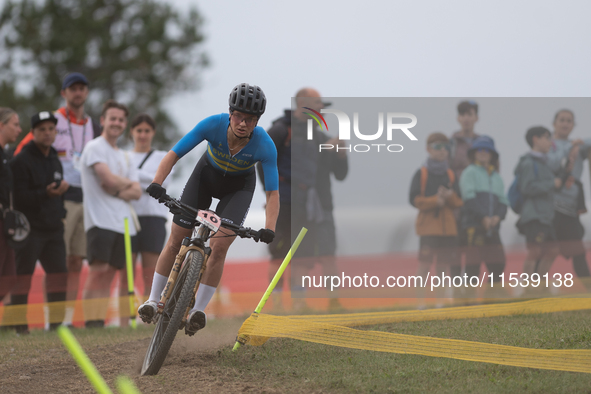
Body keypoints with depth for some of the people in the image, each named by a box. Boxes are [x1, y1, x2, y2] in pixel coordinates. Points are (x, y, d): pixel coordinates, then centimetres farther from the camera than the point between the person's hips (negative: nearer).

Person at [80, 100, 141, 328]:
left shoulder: (124, 157, 24)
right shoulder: (95, 148, 0)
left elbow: (137, 192, 13)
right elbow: (108, 178, -14)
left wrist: (117, 190, -6)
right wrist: (127, 184, 6)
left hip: (124, 223, 7)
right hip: (101, 221, -7)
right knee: (99, 271, -16)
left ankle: (126, 325, 2)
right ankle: (93, 323, -20)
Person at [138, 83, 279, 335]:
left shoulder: (265, 146, -33)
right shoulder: (213, 125, -32)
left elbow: (272, 193, -31)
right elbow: (173, 154, -30)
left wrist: (269, 228, -46)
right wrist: (156, 183, -46)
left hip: (239, 186, -1)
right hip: (207, 174, 1)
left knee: (219, 247, -19)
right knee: (176, 241, -2)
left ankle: (198, 310, -10)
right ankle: (153, 301, 11)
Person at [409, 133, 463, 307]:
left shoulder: (451, 175, 12)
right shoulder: (421, 174, 1)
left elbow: (459, 202, 10)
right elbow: (414, 199, -6)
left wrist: (450, 196, -11)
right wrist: (435, 201, -16)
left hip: (448, 226, 4)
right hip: (428, 225, -4)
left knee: (444, 264, 4)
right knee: (425, 263, -8)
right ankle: (421, 299, -6)